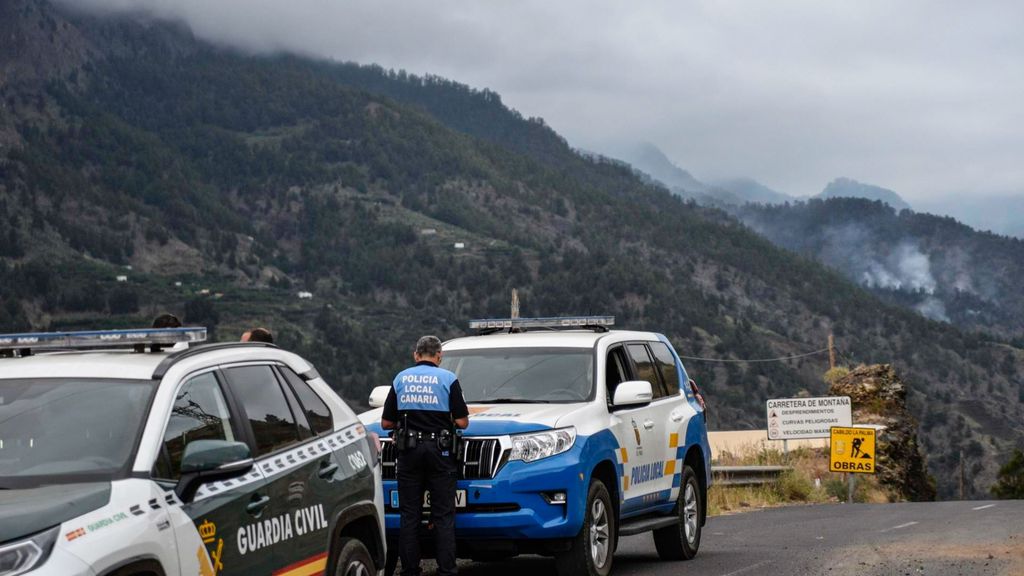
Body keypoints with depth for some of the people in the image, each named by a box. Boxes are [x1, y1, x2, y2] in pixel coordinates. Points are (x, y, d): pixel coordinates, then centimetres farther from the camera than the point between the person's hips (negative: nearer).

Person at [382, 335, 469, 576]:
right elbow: (462, 422, -6)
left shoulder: (400, 379, 7)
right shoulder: (448, 378, -2)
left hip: (408, 451, 2)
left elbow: (386, 423, 8)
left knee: (409, 515, 6)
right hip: (439, 450, -2)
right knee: (443, 515, 0)